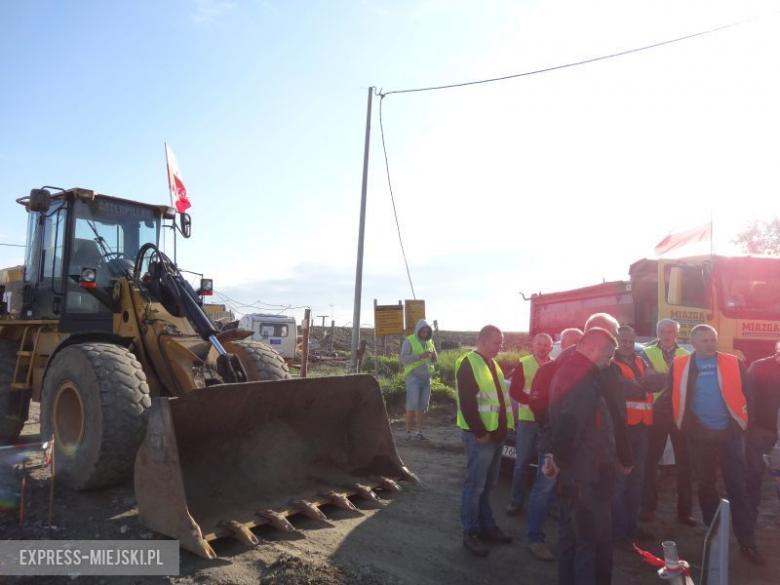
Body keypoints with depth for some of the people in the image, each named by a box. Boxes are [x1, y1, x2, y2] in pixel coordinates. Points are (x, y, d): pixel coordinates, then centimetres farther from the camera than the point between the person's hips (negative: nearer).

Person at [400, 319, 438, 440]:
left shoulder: (429, 341, 11)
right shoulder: (409, 341, -6)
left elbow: (434, 359, 16)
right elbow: (403, 358, -16)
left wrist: (434, 356, -8)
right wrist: (420, 356, -26)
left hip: (426, 377, 5)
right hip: (413, 377, -5)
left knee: (422, 405, 3)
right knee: (412, 405, -6)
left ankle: (419, 432, 9)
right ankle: (408, 432, 3)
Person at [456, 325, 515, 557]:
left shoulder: (493, 364, 15)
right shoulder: (469, 364, -13)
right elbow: (467, 403, -19)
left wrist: (504, 427, 12)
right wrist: (480, 433, -19)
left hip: (496, 434, 9)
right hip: (480, 436, -9)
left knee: (488, 485, 17)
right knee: (475, 486, -1)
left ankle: (487, 526, 29)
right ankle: (470, 533, 10)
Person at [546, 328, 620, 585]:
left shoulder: (569, 372, 11)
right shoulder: (584, 382, -21)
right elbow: (569, 426, -32)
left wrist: (557, 457, 10)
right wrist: (559, 460, -16)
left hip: (574, 473, 10)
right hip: (586, 476, -10)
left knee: (572, 536, 19)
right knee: (595, 541, 2)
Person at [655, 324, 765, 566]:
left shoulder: (734, 363, -1)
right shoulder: (679, 366, -2)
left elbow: (746, 393, -1)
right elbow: (671, 395, 0)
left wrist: (747, 421, -9)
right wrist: (655, 412, -16)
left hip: (729, 433, -1)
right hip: (700, 434, 1)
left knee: (738, 487, 3)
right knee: (705, 485, 13)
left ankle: (747, 543, 12)